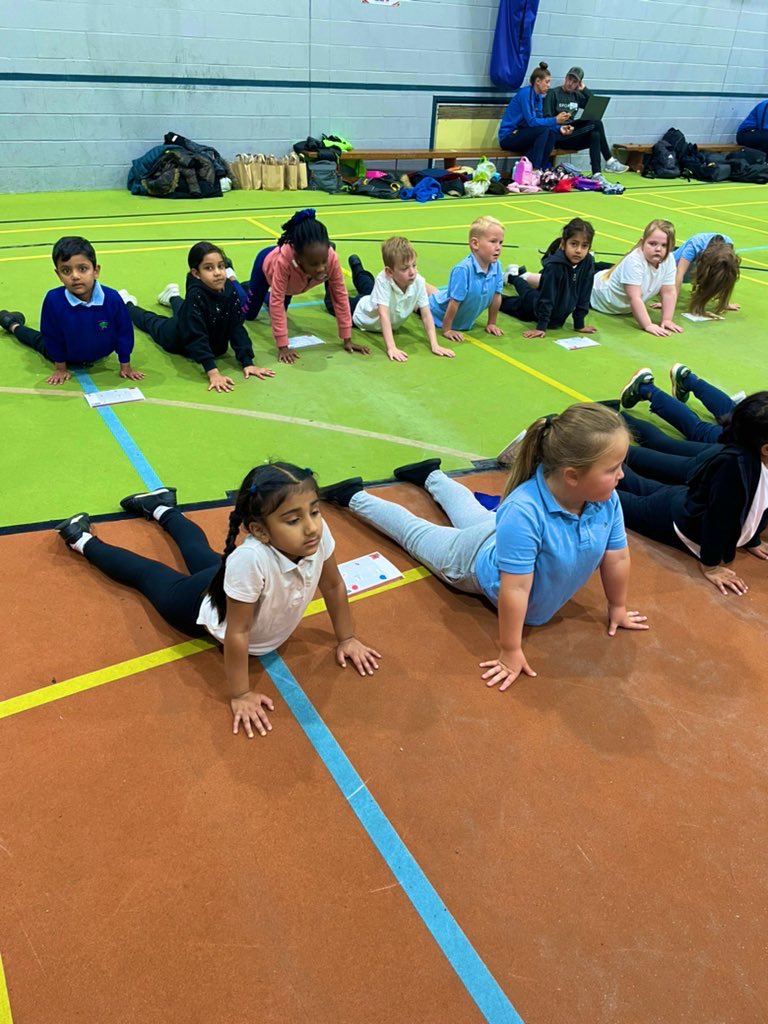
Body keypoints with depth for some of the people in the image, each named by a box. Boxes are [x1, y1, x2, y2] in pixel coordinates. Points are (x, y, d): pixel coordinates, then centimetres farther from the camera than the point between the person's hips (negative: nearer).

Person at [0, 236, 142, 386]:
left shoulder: (112, 298, -38)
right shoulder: (53, 300, -37)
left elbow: (124, 333, -22)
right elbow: (53, 337, -22)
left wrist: (125, 366, -14)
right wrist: (60, 368, -11)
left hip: (99, 354, 1)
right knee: (40, 340, 31)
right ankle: (13, 324, 60)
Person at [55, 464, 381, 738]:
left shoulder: (318, 532, -36)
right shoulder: (250, 560, -51)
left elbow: (334, 586, -15)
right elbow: (237, 632, -37)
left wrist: (346, 639, -4)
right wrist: (240, 695, -27)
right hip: (202, 606, -5)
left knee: (200, 551, 36)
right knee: (145, 573, 23)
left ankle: (162, 506, 63)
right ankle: (84, 539, 48)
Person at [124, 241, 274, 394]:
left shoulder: (230, 289, -29)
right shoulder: (195, 296, -43)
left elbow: (237, 329, -26)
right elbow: (196, 337, -46)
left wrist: (247, 363, -34)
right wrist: (213, 372, -54)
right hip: (178, 338, -4)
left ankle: (173, 297, 67)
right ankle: (127, 304, 56)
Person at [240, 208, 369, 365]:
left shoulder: (331, 258, -42)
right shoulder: (283, 260, -51)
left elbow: (340, 295, -31)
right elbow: (277, 301, -44)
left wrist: (347, 340, -29)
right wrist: (282, 346, -46)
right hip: (267, 262, -3)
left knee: (282, 309, 27)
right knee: (249, 314, 14)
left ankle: (265, 297, 58)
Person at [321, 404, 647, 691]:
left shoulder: (606, 500, -32)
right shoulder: (524, 512, -51)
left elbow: (617, 558, -15)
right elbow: (514, 590, -43)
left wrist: (617, 608, 0)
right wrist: (510, 652, -34)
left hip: (512, 536, 6)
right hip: (482, 561, -6)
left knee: (471, 513, 37)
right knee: (417, 533, 20)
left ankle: (432, 476, 64)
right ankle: (356, 497, 42)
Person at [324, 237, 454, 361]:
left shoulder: (419, 282, -36)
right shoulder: (383, 281, -45)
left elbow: (426, 315, -31)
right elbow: (383, 315, -52)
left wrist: (434, 345, -41)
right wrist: (391, 348, -61)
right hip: (363, 312, -4)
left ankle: (357, 268, 61)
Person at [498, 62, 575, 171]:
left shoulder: (539, 97, 10)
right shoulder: (525, 93, -15)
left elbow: (540, 121, 7)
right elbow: (531, 121, -22)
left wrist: (559, 128, -8)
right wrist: (555, 120, -24)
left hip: (520, 135, 8)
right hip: (508, 137, -8)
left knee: (551, 135, -14)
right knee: (544, 130, -26)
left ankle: (542, 169, -20)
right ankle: (534, 169, -28)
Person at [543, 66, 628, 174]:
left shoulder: (576, 96, 18)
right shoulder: (553, 93, 1)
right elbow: (547, 118, -7)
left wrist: (584, 89, 6)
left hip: (573, 135, 6)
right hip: (559, 137, -6)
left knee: (595, 135, -25)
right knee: (596, 124, -20)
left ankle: (596, 175, -31)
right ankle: (609, 161, -13)